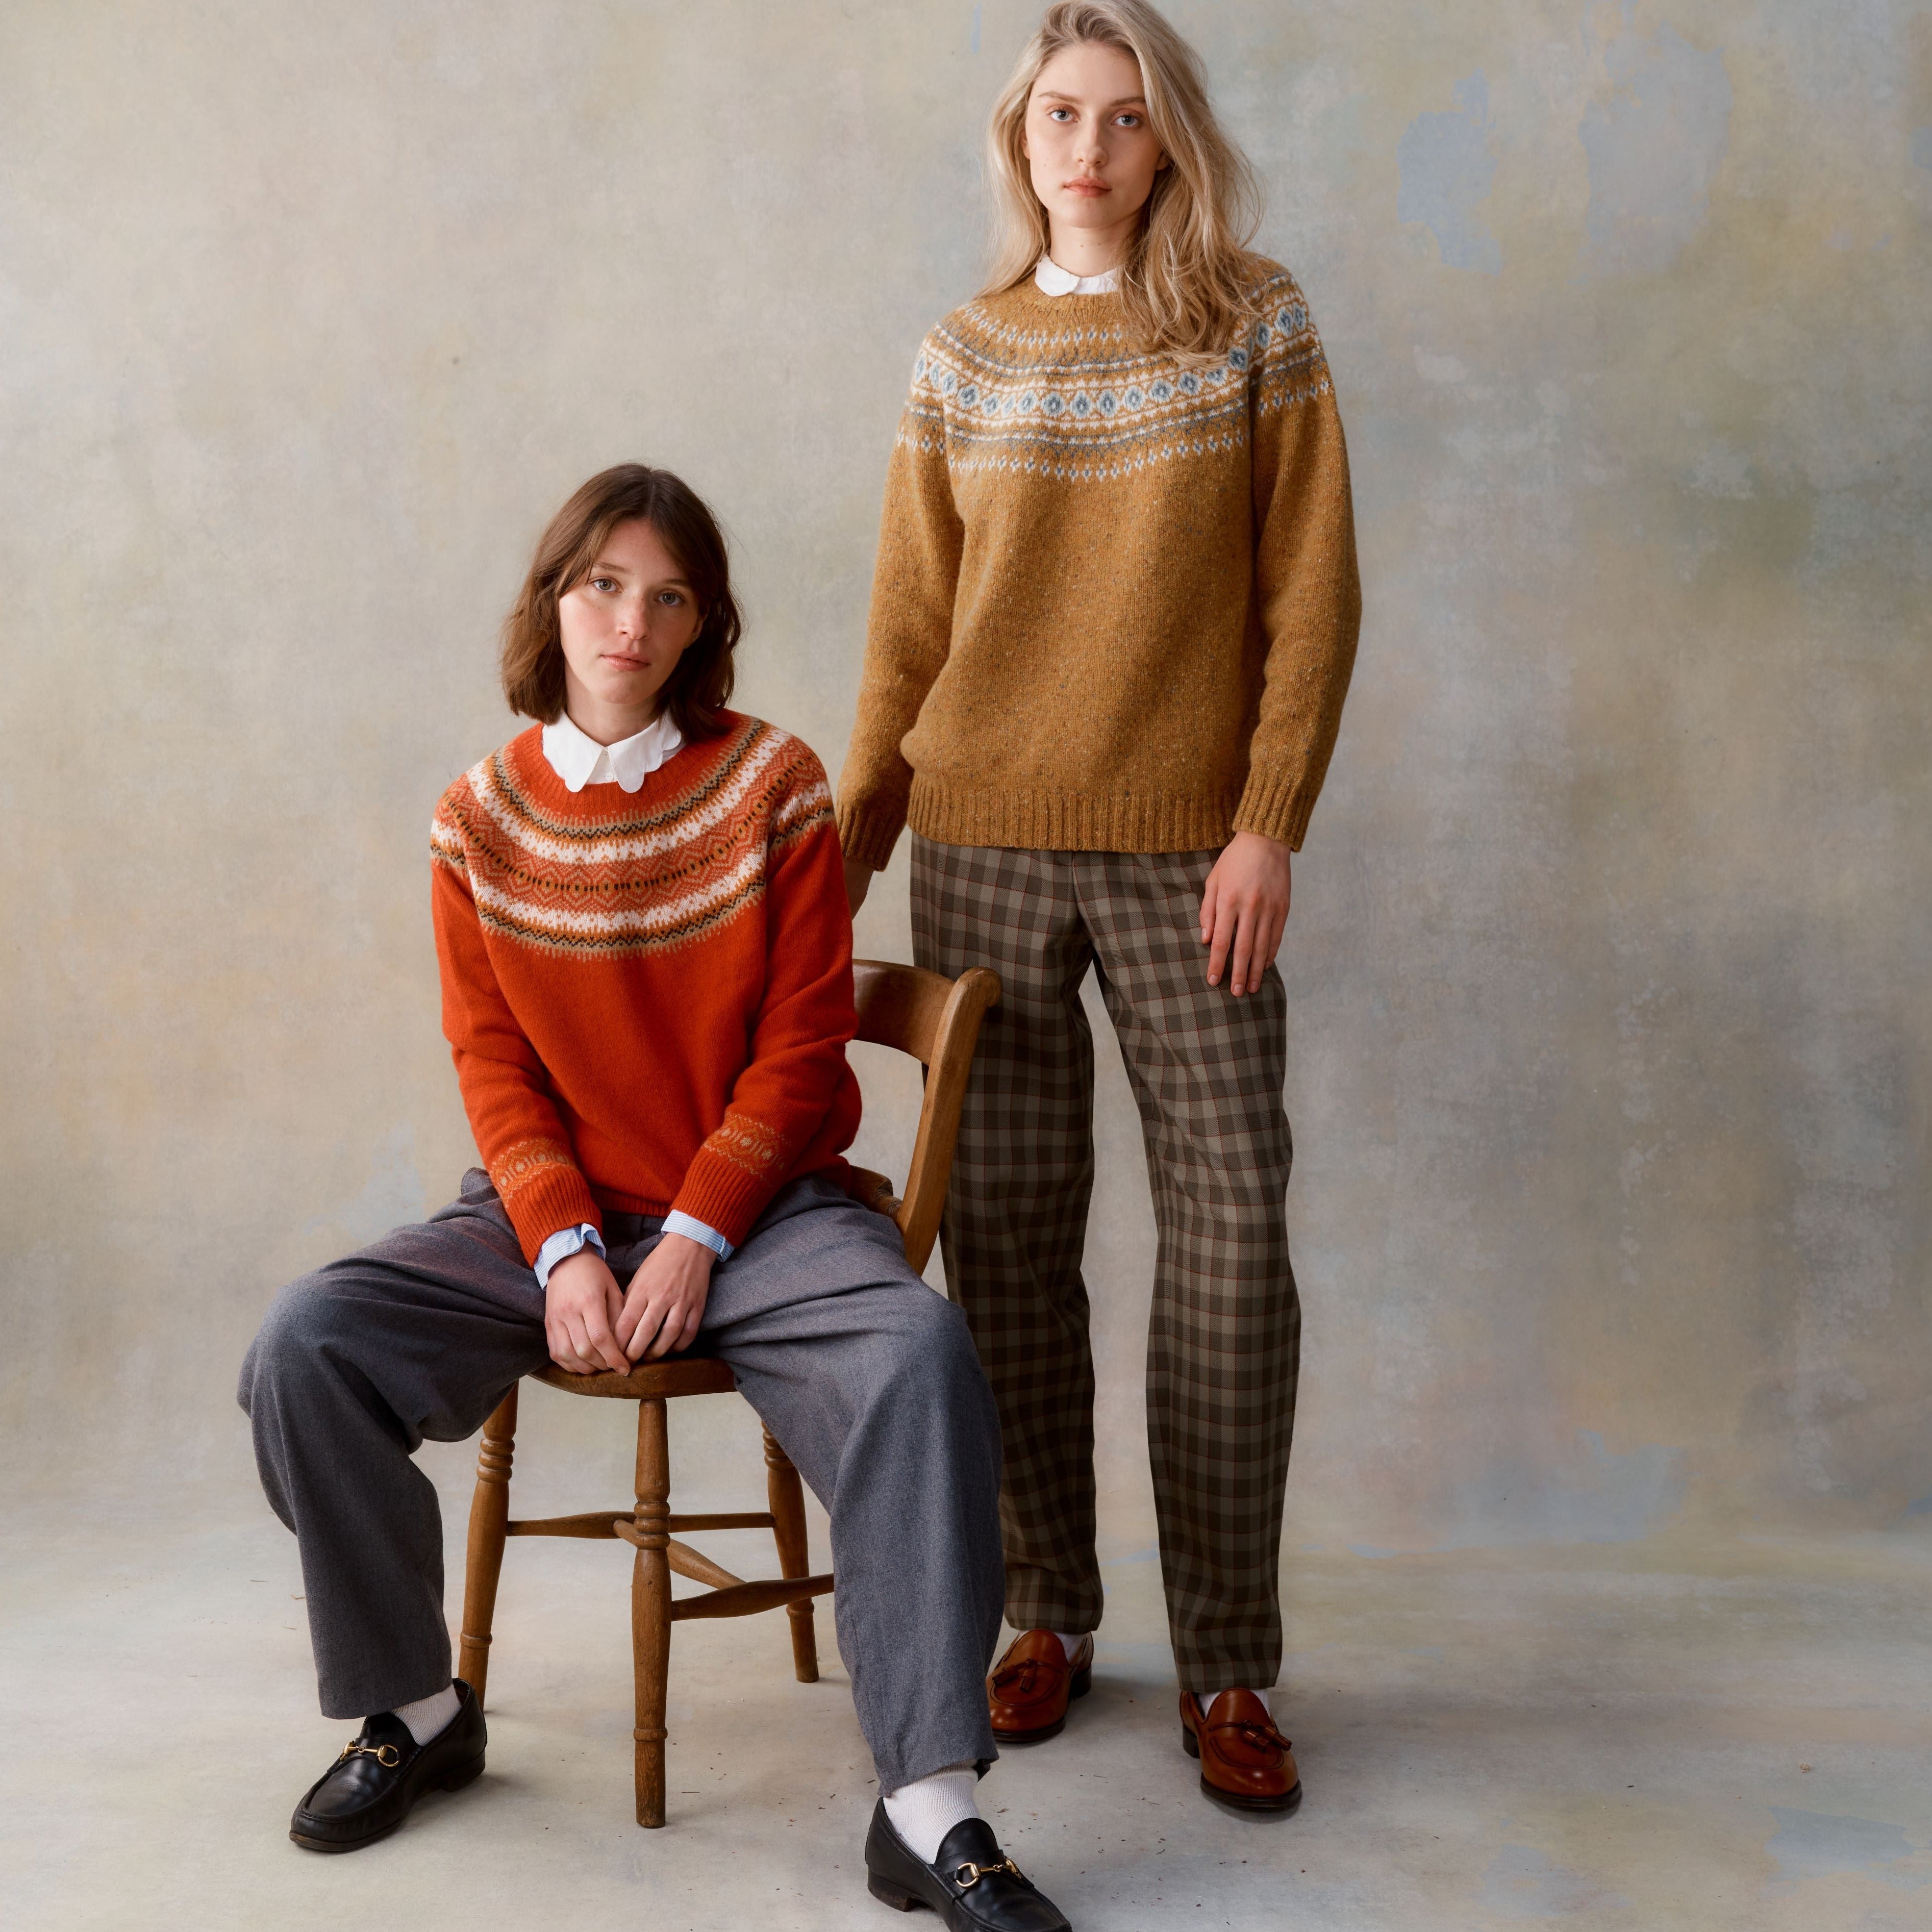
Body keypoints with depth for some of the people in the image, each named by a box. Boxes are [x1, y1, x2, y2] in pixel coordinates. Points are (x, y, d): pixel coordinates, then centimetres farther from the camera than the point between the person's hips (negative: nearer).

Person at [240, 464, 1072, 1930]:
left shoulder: (771, 788, -2)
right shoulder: (482, 820, 5)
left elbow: (799, 1047, -5)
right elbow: (493, 1066, 3)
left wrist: (695, 1236, -15)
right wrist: (562, 1250, -13)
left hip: (758, 1207, -2)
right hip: (552, 1212, 3)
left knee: (921, 1354, -33)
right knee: (303, 1352, -19)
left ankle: (932, 1810, -28)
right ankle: (417, 1711, 4)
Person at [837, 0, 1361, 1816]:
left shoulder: (1256, 324, 4)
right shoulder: (963, 358, 8)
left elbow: (1310, 596, 0)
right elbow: (909, 628, 10)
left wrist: (1269, 820, -8)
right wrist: (848, 830, 5)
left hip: (1184, 849, -1)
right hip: (984, 846, 2)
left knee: (1233, 1228, -5)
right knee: (1007, 1238, 3)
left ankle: (1228, 1668, 6)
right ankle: (1049, 1613, 19)